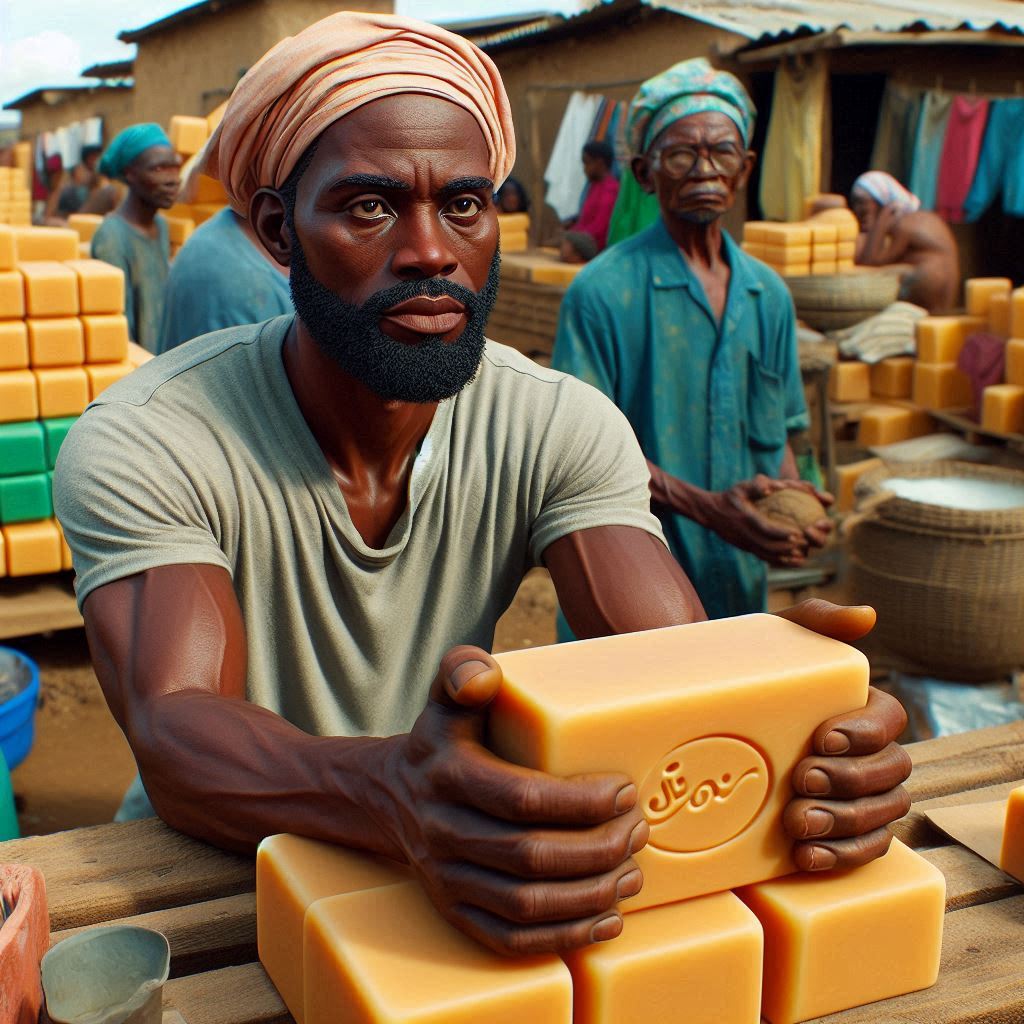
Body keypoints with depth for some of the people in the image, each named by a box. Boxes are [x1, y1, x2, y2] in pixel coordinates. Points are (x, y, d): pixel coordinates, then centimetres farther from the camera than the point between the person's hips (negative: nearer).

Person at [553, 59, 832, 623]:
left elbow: (777, 429, 14)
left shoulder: (769, 295, 7)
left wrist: (792, 495, -8)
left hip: (737, 580, 5)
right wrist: (706, 507, -23)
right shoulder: (601, 292, -11)